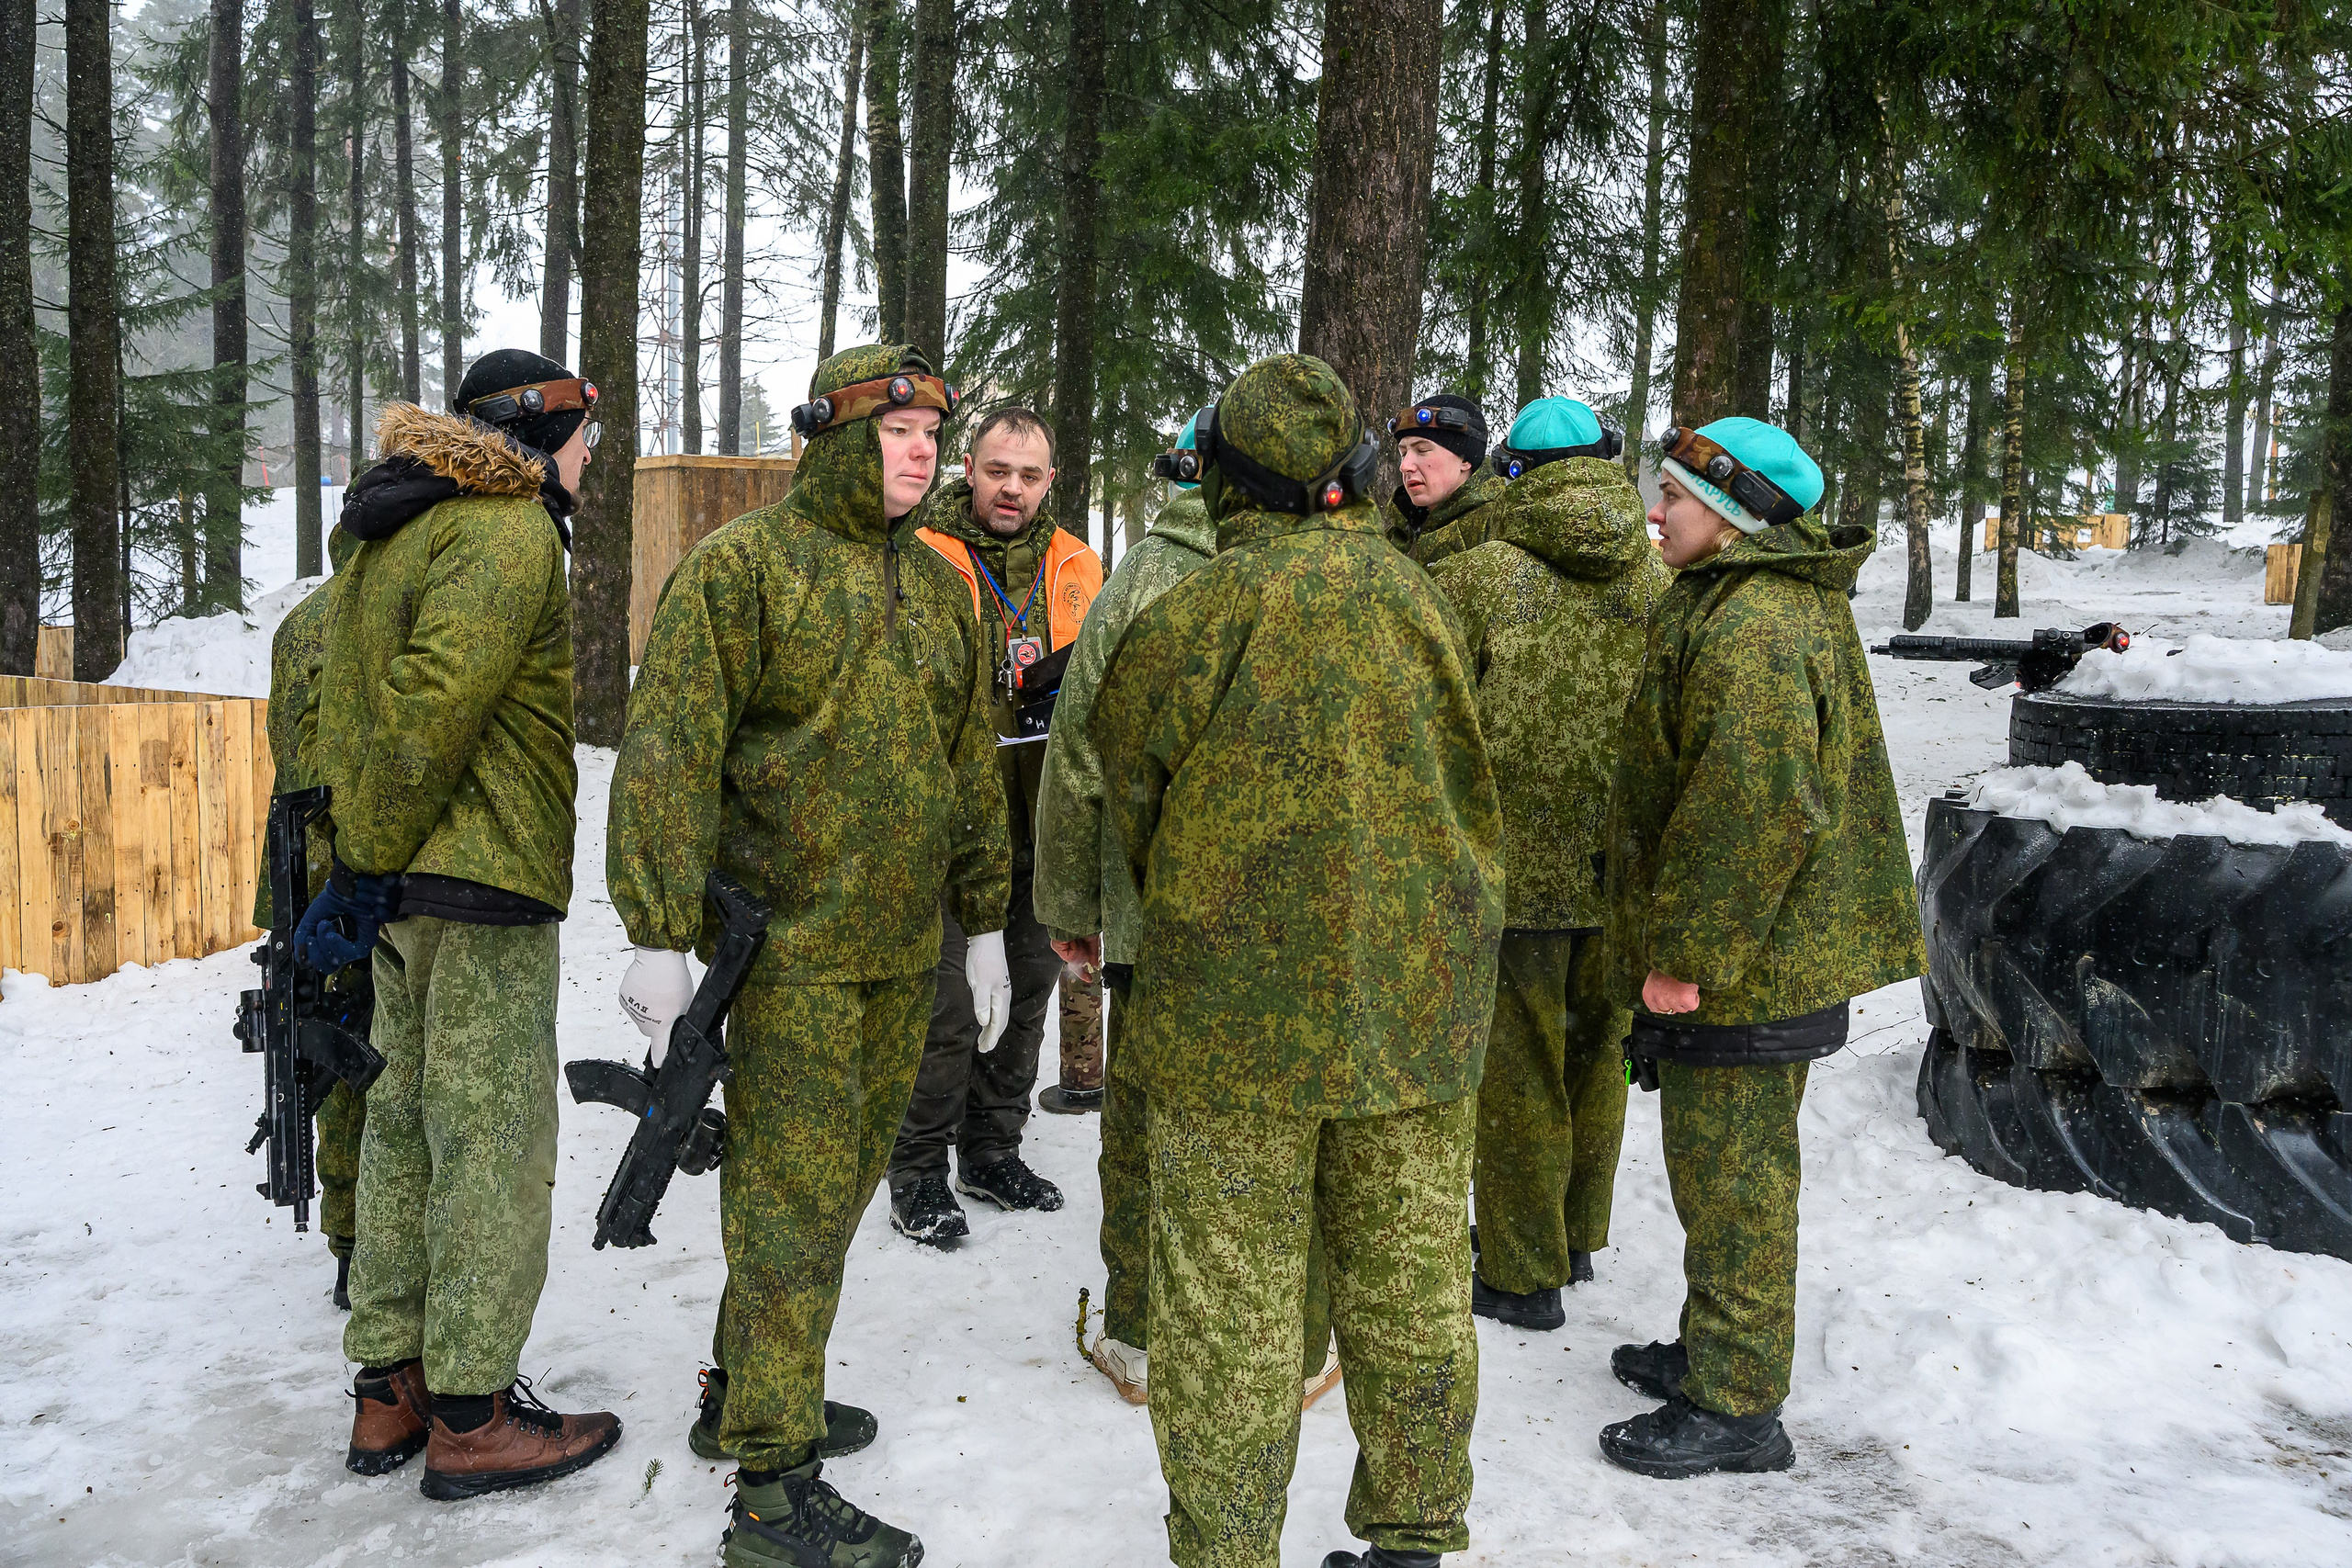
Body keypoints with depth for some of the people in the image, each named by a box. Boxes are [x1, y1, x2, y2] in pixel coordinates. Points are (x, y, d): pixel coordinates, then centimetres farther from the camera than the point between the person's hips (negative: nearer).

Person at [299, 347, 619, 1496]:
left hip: (405, 886, 10)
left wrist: (362, 861, 15)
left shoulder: (394, 530, 18)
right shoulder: (511, 531, -13)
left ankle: (390, 1386, 26)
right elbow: (433, 706, -21)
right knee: (493, 1144, -1)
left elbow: (338, 708, 17)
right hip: (484, 885, -10)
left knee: (407, 1125, 15)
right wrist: (373, 863, -14)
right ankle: (470, 1416, 8)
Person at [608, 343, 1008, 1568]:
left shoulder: (933, 586, 14)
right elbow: (670, 749, -13)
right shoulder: (740, 566, -7)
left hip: (902, 949, 7)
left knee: (838, 1180, 16)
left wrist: (983, 920, 18)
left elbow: (970, 761, 19)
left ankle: (744, 1390, 35)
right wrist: (660, 930, -18)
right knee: (793, 1197, -4)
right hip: (791, 944, -7)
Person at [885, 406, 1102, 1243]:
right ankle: (918, 1172, 13)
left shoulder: (1075, 566, 10)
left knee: (1027, 987, 15)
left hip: (1040, 824, 6)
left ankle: (993, 1149, 32)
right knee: (946, 999, -4)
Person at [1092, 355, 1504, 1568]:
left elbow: (1132, 782, 1)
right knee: (1409, 1287, 17)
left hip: (1238, 1003, -5)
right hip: (1422, 1001, 5)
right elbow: (1453, 777, 10)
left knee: (1230, 1307, 8)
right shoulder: (1419, 597, 2)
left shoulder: (1197, 613, -11)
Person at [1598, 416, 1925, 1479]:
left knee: (1730, 1176, 1)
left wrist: (1685, 953, -23)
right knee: (1726, 1169, 21)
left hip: (1739, 973, -11)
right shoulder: (1785, 602, 15)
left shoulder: (1750, 625, -21)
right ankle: (1715, 1350, 37)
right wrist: (1676, 941, 23)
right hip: (1777, 956, 11)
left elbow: (1754, 810, -30)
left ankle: (1735, 1408, 15)